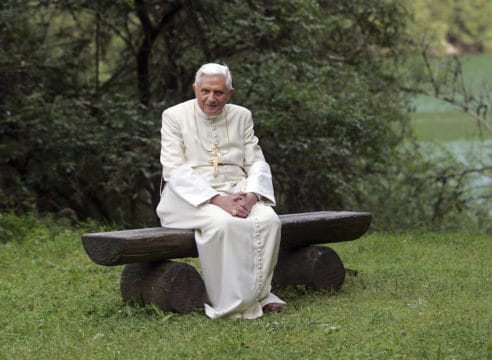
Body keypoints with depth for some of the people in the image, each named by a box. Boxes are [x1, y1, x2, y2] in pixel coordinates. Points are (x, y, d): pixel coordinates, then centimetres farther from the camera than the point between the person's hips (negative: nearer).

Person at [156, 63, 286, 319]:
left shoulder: (241, 116, 10)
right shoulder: (175, 116, -2)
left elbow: (257, 163, 8)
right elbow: (175, 171, -11)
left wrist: (251, 196, -15)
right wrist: (218, 199, -23)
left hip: (236, 193, 4)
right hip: (192, 196, -4)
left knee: (268, 219, -26)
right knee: (223, 223, -35)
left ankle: (258, 294, -14)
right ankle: (232, 302, -24)